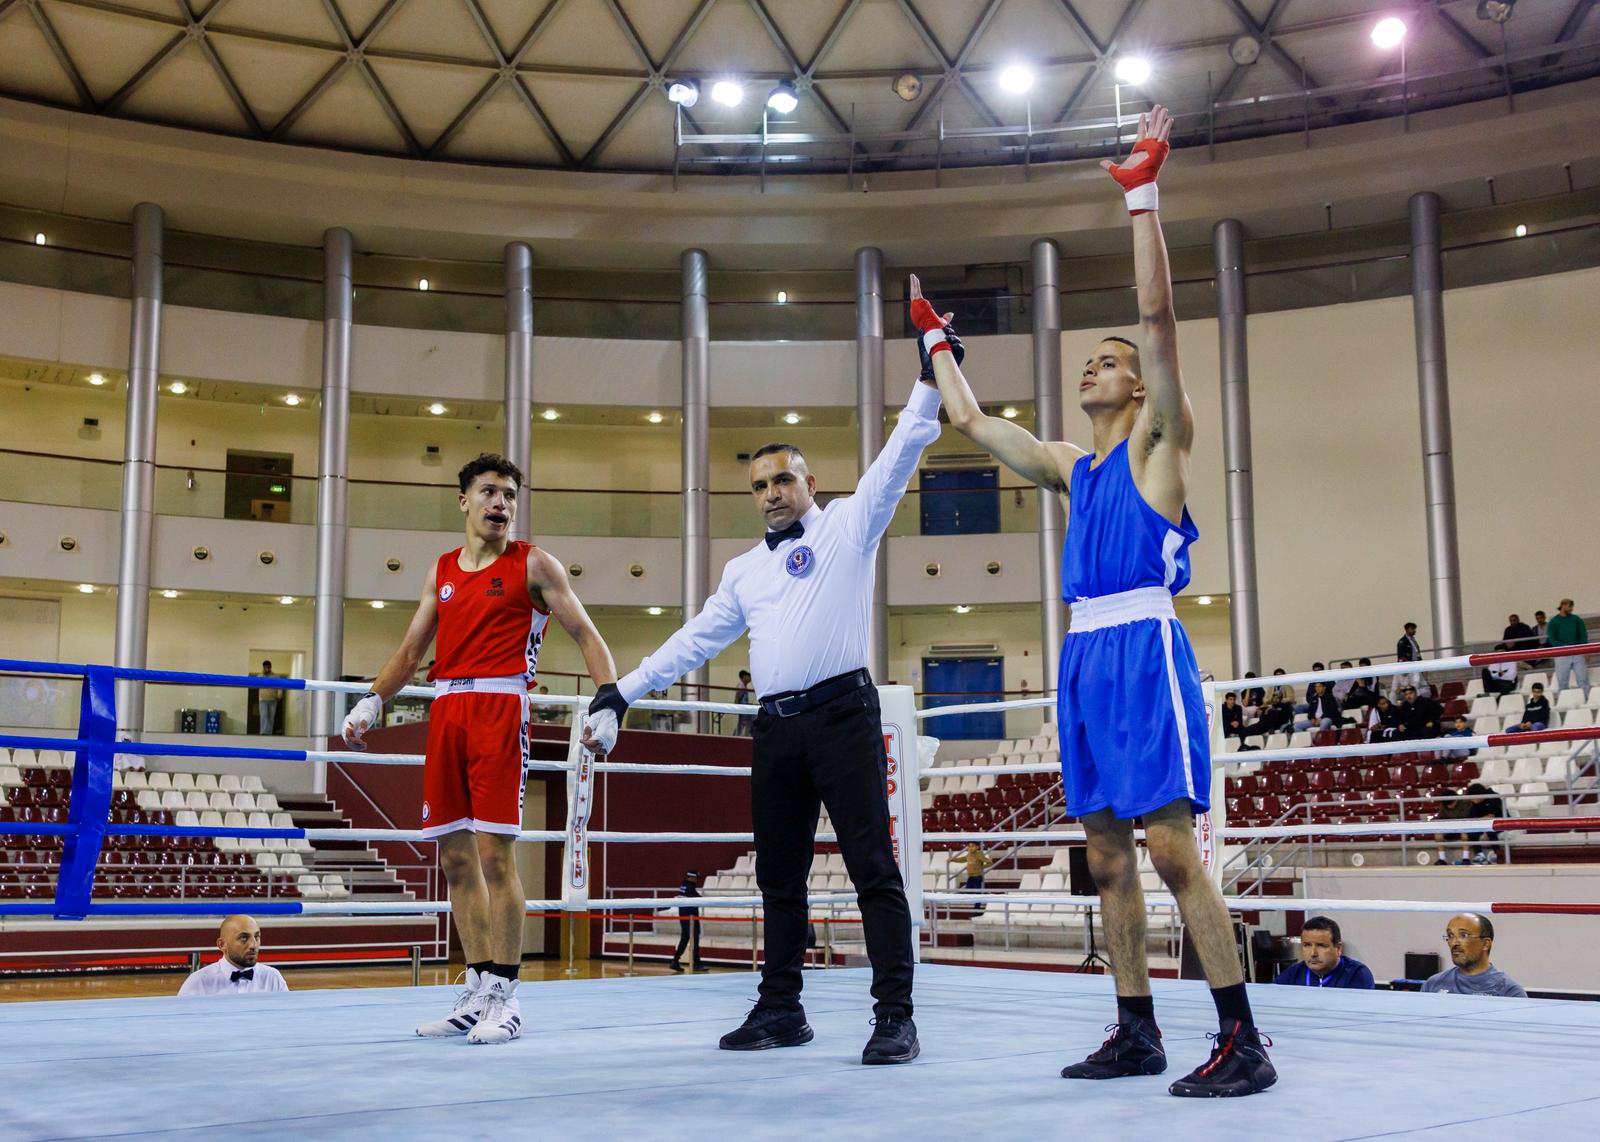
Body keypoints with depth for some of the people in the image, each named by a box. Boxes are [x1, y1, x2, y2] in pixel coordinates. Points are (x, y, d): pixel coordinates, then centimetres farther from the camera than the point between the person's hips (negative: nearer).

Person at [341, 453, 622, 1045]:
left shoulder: (534, 564, 3)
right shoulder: (442, 570, 18)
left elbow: (586, 636, 0)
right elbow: (410, 648, 22)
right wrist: (372, 700, 10)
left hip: (500, 704, -6)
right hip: (446, 709, 6)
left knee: (495, 853, -10)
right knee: (455, 856, 6)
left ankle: (504, 996, -4)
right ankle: (477, 991, 15)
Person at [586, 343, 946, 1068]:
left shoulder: (847, 526, 7)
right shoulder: (744, 571, 22)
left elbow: (899, 456, -2)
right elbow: (696, 637, 26)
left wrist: (932, 375, -10)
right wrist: (627, 687, 23)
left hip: (842, 713, -6)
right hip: (775, 728, 6)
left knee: (872, 865, -8)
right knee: (778, 874, 10)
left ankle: (894, 1015, -6)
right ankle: (780, 1009, 19)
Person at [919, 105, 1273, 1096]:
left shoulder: (1158, 443, 3)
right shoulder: (1071, 467, 21)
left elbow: (1159, 315, -9)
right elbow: (968, 418, 29)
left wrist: (1144, 194, -12)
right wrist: (937, 338, 36)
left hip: (1144, 651, -7)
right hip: (1084, 659, 7)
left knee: (1172, 846, -12)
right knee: (1109, 854, 7)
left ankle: (1243, 1042, -8)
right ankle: (1138, 1033, 15)